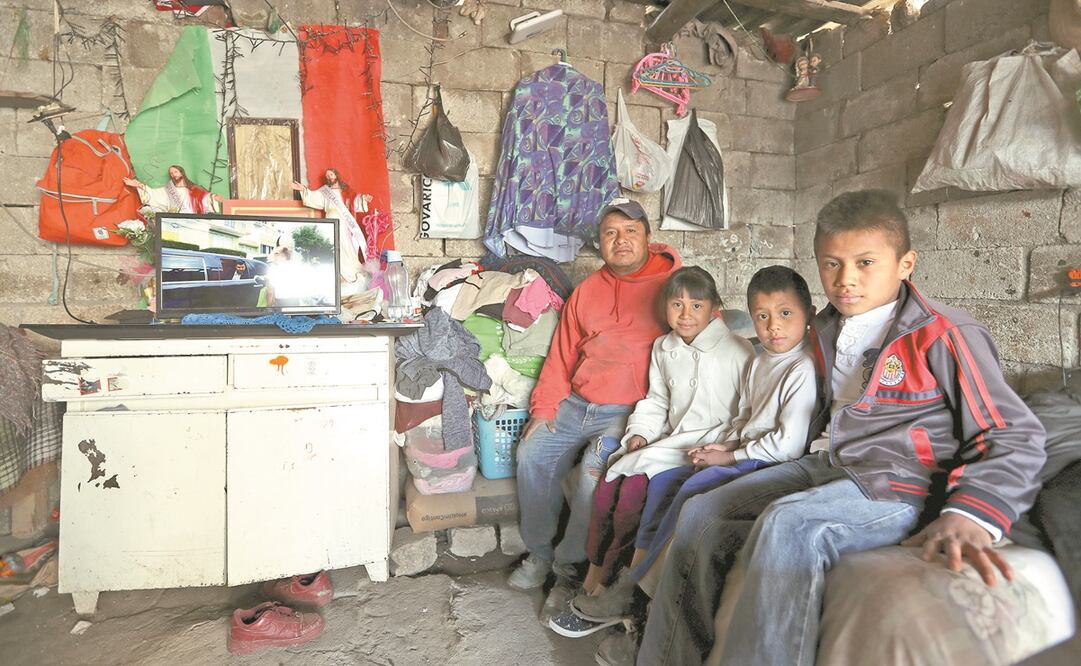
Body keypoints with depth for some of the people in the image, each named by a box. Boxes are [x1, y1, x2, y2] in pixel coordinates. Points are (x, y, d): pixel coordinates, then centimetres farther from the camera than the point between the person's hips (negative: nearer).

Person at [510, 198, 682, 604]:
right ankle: (539, 554, 9)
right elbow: (562, 354, 16)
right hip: (575, 404, 6)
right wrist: (543, 409, 5)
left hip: (627, 411, -6)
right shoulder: (587, 290, 15)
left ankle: (571, 566, -5)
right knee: (533, 454, -10)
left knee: (596, 470, -27)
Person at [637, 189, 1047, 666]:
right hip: (823, 466, 7)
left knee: (790, 523, -37)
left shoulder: (944, 335, -9)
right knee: (701, 514, -8)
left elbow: (1018, 437, -11)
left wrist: (972, 515, -26)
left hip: (895, 484, -7)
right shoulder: (827, 330, 12)